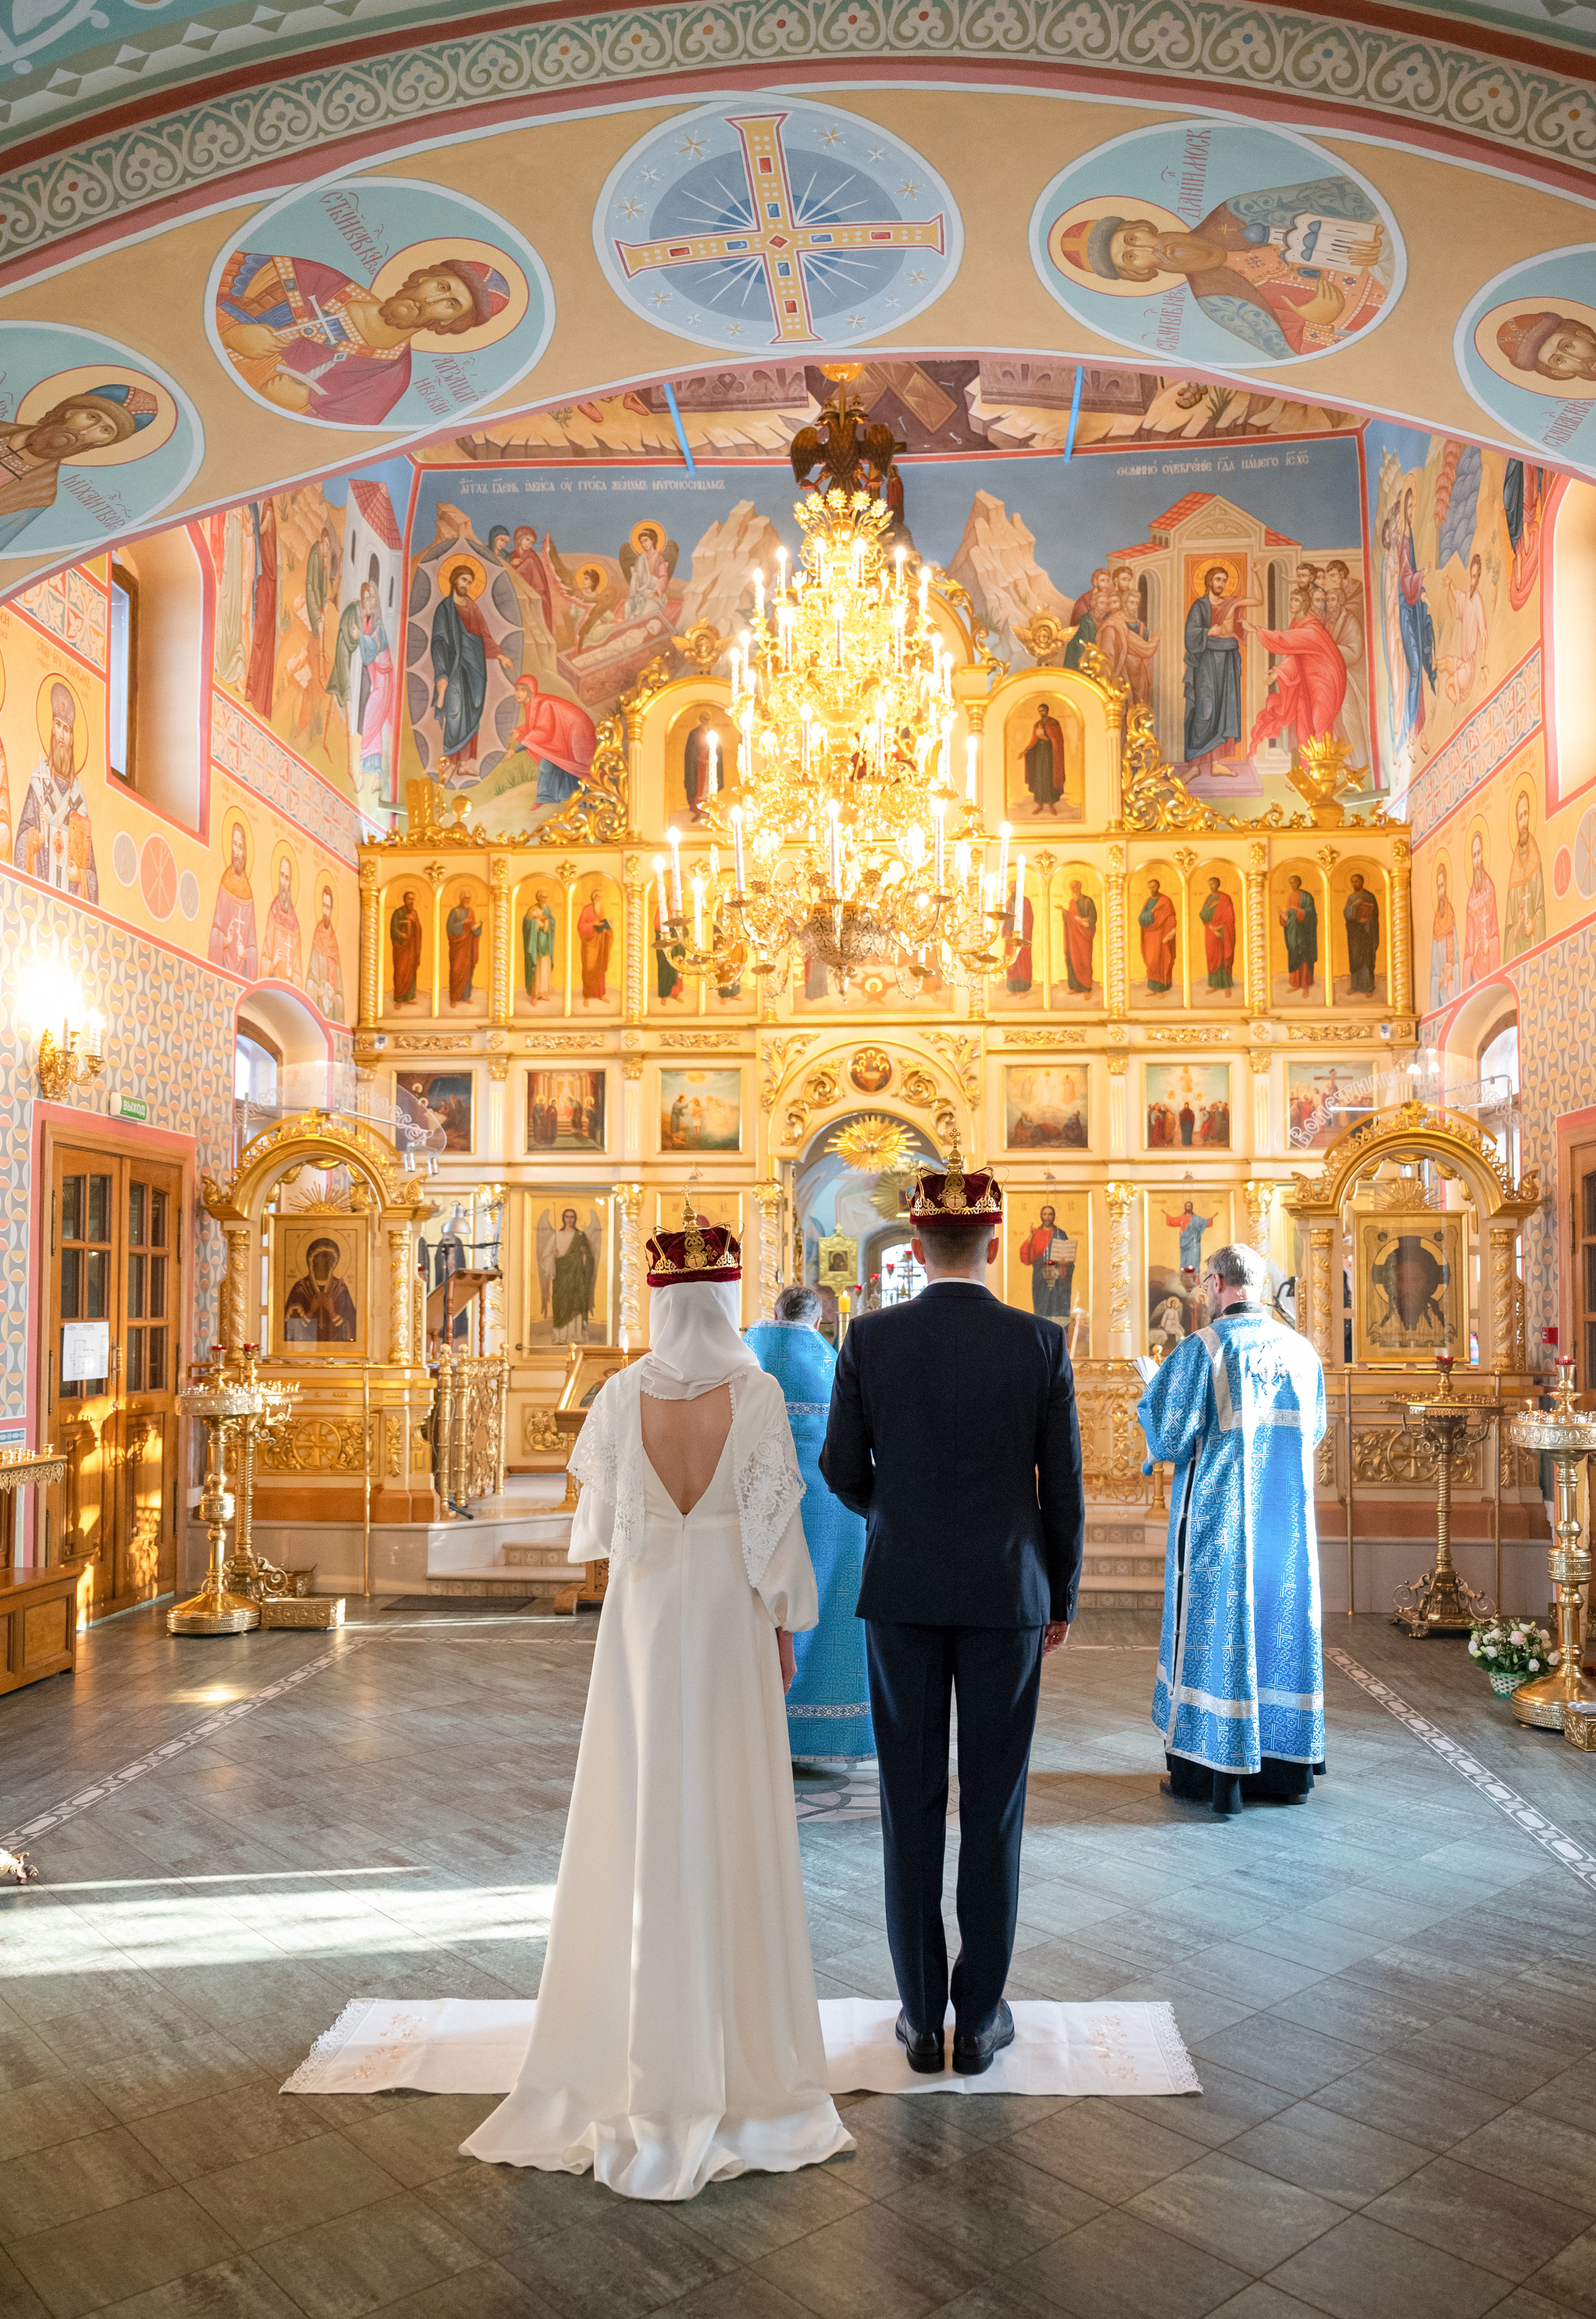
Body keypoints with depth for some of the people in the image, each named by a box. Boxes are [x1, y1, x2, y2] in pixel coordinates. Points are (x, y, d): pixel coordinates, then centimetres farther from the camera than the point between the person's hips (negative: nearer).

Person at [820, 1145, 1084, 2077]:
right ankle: (980, 2015, 19)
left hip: (903, 1592, 1)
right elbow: (1064, 1487, -3)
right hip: (1007, 1596, 0)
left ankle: (922, 2015, 19)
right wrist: (1063, 1596, 10)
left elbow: (843, 1468, 0)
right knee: (994, 1807, 10)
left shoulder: (870, 1339, -6)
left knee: (912, 1806, 10)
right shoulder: (1042, 1343, -7)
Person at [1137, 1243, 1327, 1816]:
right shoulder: (1302, 1350, 4)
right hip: (1286, 1522, 5)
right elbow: (1314, 1432, 15)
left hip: (1218, 1516, -5)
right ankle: (1289, 1768, 20)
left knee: (1215, 1625, 2)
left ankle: (1214, 1773, 7)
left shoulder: (1201, 1348, -13)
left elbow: (1169, 1435, -12)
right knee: (1281, 1623, 12)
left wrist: (1164, 1379, 6)